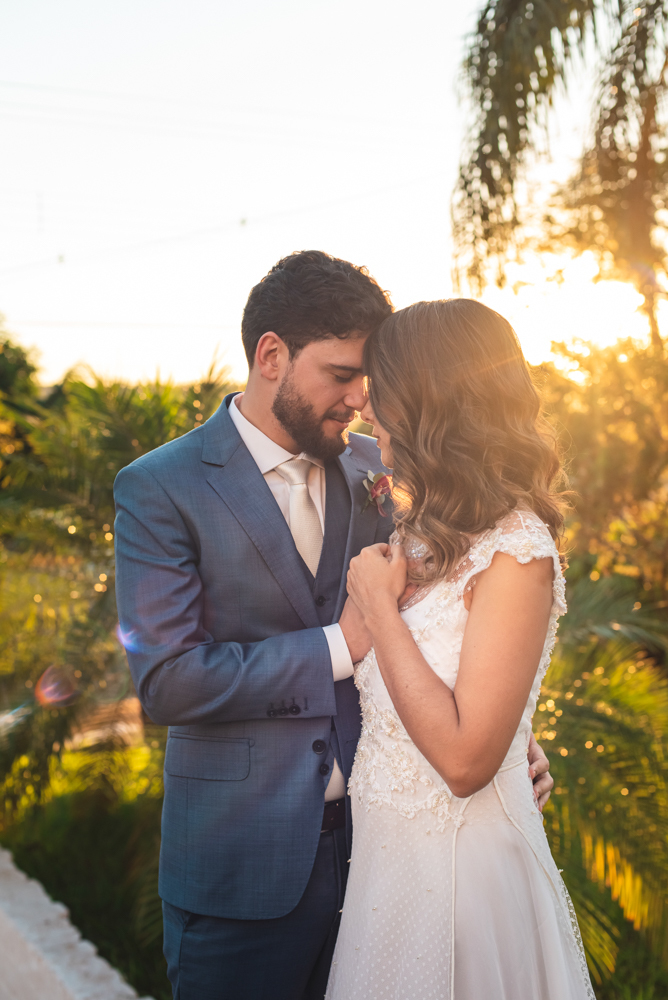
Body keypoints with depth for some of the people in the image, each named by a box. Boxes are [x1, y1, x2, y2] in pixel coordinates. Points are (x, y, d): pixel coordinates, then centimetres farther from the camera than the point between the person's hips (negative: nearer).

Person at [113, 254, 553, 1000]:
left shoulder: (367, 467, 4)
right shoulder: (158, 489, -11)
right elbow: (167, 681, -18)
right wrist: (337, 648, -17)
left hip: (366, 840, 5)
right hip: (243, 862, -4)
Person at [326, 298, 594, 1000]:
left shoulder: (515, 551, -21)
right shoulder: (427, 527, 5)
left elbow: (465, 758, -26)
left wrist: (379, 607, -20)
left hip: (458, 861, -8)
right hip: (387, 848, 8)